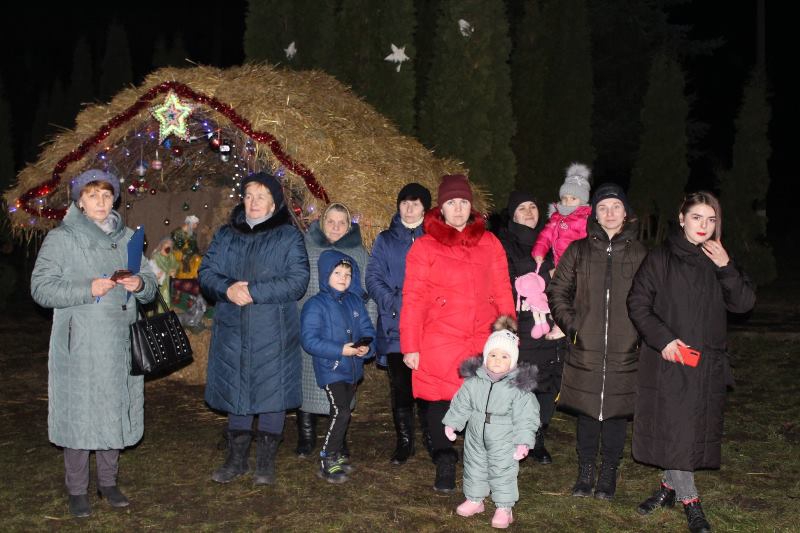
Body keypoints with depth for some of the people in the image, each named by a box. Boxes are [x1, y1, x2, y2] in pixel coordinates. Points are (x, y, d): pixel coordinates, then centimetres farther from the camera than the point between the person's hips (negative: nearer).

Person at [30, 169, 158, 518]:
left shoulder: (127, 238, 13)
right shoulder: (61, 239, 0)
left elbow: (151, 286, 15)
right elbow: (41, 287, -7)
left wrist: (140, 284, -9)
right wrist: (87, 290, -18)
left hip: (119, 345, 4)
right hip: (78, 346, -4)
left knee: (114, 413, 10)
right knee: (78, 414, -1)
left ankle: (108, 482, 24)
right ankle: (77, 491, 11)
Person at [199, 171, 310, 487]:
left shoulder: (288, 237, 0)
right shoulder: (226, 235, 13)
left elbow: (298, 281, -10)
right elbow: (207, 272, 8)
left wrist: (254, 291, -18)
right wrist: (228, 289, -14)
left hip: (273, 333, -3)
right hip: (232, 330, 4)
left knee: (271, 394, 2)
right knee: (236, 391, 10)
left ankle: (265, 462, 16)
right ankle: (237, 458, 24)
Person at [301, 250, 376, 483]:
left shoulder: (355, 302, 8)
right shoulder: (316, 305, -11)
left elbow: (367, 330, 9)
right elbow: (309, 340, -17)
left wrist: (367, 347, -14)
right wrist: (341, 350, -22)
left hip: (353, 369, 6)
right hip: (331, 370, -6)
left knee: (342, 413, 16)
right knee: (341, 413, -13)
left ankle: (334, 455, 30)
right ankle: (327, 463, -1)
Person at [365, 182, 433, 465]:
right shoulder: (386, 240, 13)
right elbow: (373, 277, 4)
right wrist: (395, 303, -10)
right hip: (395, 326, 1)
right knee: (400, 386, 2)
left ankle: (430, 438, 12)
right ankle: (404, 441, 13)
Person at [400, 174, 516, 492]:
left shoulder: (489, 243, 12)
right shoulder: (425, 246, 3)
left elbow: (502, 292, 11)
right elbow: (413, 299, 0)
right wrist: (410, 346, -5)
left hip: (483, 340, 2)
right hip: (439, 342, -2)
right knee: (441, 400, 3)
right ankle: (444, 467, 19)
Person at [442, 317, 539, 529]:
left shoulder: (519, 385, -19)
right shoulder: (474, 380, -9)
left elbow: (525, 416, -15)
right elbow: (461, 403, 4)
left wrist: (524, 441, -18)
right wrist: (452, 423, 5)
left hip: (504, 442, -4)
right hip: (476, 438, 4)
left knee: (503, 473, 5)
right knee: (474, 467, 18)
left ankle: (504, 508, 20)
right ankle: (474, 499, 37)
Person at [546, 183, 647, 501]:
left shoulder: (639, 254, 4)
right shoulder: (579, 251, 5)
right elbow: (557, 292, 9)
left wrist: (642, 333, -2)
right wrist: (571, 326, 0)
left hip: (624, 351, 0)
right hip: (585, 349, 1)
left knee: (616, 411, 6)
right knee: (586, 412, 7)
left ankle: (609, 474, 22)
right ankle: (585, 473, 22)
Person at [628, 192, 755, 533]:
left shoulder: (719, 262, 9)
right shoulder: (661, 259, -2)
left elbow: (744, 303, 1)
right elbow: (638, 303, -5)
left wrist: (726, 268, -12)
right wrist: (662, 339, -15)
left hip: (706, 363, 3)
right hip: (667, 360, -3)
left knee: (695, 427, 7)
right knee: (671, 427, -4)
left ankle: (671, 486, 26)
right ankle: (689, 500, 7)